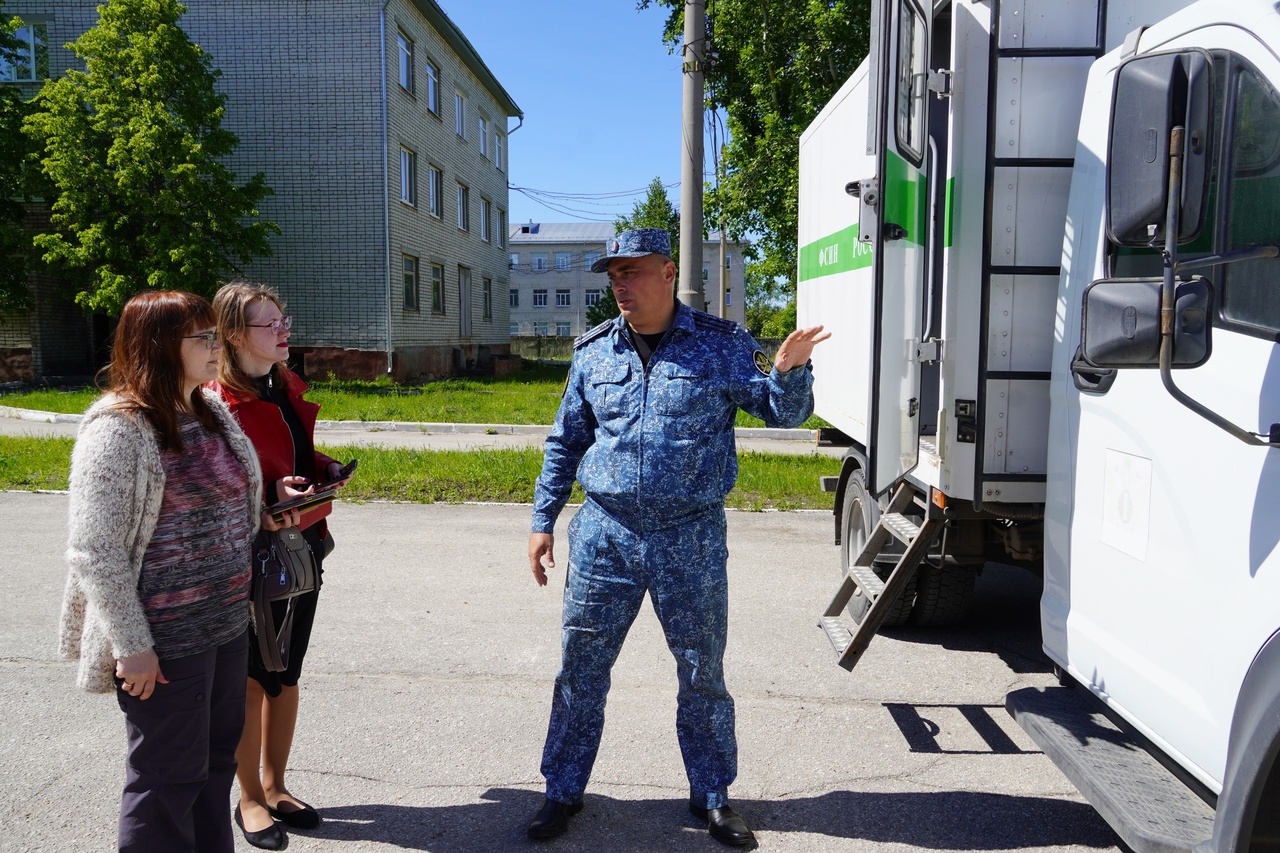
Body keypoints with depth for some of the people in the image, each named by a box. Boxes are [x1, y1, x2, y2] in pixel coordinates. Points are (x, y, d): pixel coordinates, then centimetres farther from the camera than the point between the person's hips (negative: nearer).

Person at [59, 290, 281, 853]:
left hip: (226, 622, 8)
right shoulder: (119, 427, -16)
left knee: (217, 758, 19)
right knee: (169, 776, 7)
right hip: (165, 639, -8)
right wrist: (131, 646, -18)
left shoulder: (212, 410, 8)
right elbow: (94, 550, -18)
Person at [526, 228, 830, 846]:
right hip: (604, 536, 2)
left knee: (703, 676, 10)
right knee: (580, 671, 9)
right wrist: (543, 521, 9)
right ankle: (563, 793, 27)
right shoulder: (593, 352, 6)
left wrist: (787, 371, -25)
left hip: (692, 540, -1)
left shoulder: (721, 345, -1)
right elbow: (565, 443, 13)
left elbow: (784, 412, -3)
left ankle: (711, 796, 30)